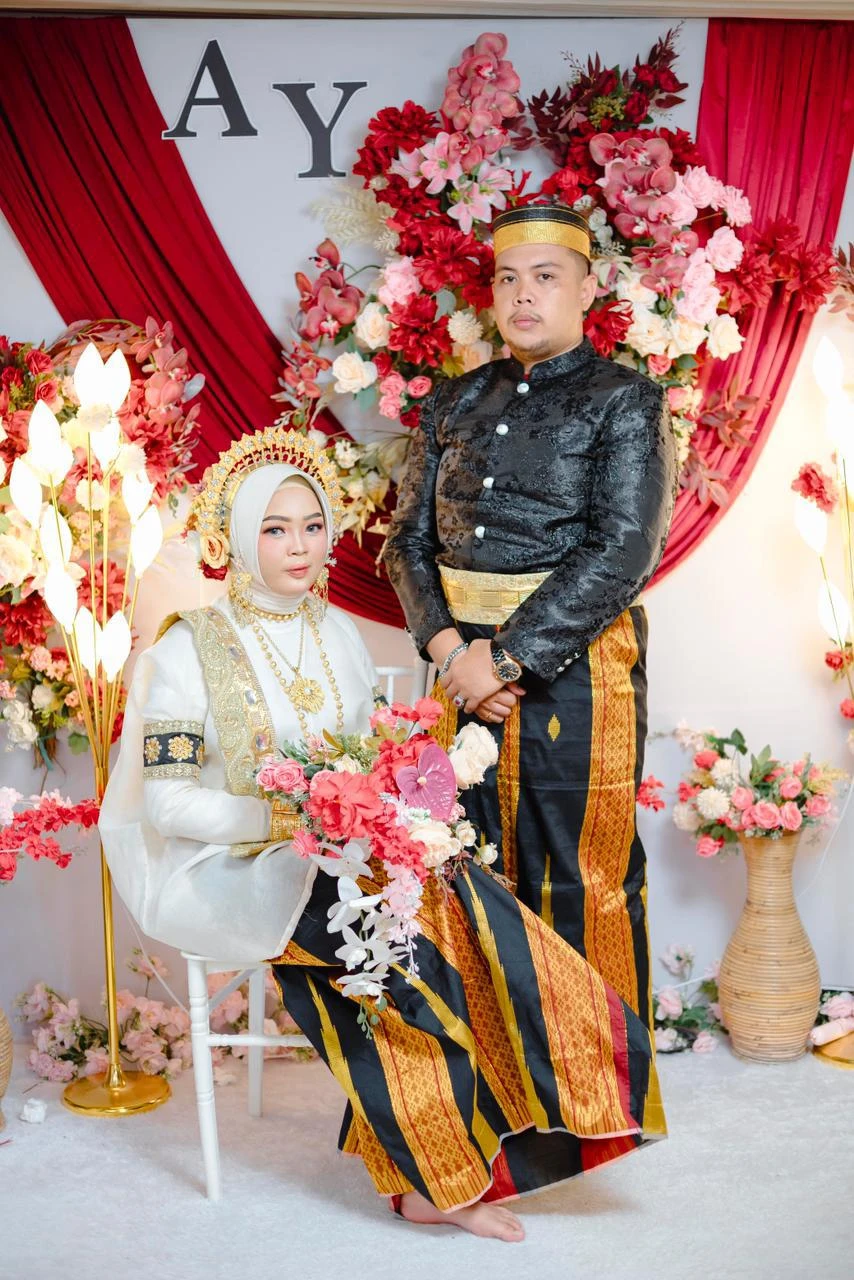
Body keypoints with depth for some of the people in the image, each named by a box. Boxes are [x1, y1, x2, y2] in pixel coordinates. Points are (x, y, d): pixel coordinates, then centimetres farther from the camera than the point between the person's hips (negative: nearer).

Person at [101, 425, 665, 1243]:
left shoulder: (336, 633, 12)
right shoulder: (189, 649, -6)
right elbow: (166, 801, -11)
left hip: (330, 860, 5)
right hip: (222, 871, -5)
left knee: (440, 900, -27)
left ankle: (435, 1173, -23)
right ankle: (442, 1173, -20)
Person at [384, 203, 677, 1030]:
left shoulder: (626, 402, -2)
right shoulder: (455, 404, 13)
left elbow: (622, 554, -13)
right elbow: (410, 536, 10)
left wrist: (505, 657, -16)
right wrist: (448, 646, -8)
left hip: (575, 667, -5)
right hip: (468, 664, 5)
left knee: (586, 879, 0)